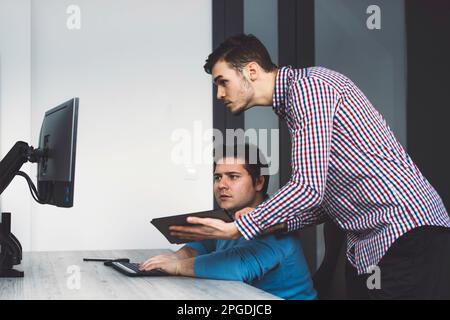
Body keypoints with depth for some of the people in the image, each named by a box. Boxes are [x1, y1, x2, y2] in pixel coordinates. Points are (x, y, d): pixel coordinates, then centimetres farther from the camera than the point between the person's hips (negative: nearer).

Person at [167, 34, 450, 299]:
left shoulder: (307, 85, -11)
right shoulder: (291, 103, 18)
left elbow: (309, 187, -20)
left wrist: (233, 229, -16)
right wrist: (276, 223, 6)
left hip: (408, 235, -9)